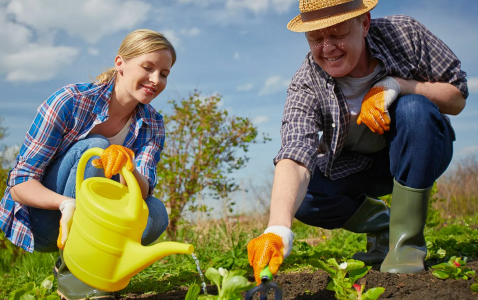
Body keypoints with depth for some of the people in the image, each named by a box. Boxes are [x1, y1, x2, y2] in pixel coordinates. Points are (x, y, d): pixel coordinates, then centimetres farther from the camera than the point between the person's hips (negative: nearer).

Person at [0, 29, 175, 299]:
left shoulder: (152, 124, -4)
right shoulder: (70, 101, -18)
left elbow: (142, 192, -18)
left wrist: (127, 168, -41)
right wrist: (66, 203, -40)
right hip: (39, 221, -3)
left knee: (155, 215, -26)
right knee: (94, 147, -29)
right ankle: (70, 271, -20)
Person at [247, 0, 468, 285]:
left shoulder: (404, 33, -20)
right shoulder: (306, 85, -24)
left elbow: (458, 98, -14)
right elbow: (295, 155, -39)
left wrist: (394, 85, -31)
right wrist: (278, 228, -57)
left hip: (419, 156, 0)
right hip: (356, 166, 1)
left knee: (414, 109, -32)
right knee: (300, 196, -26)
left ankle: (406, 238, -22)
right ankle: (377, 221, 5)